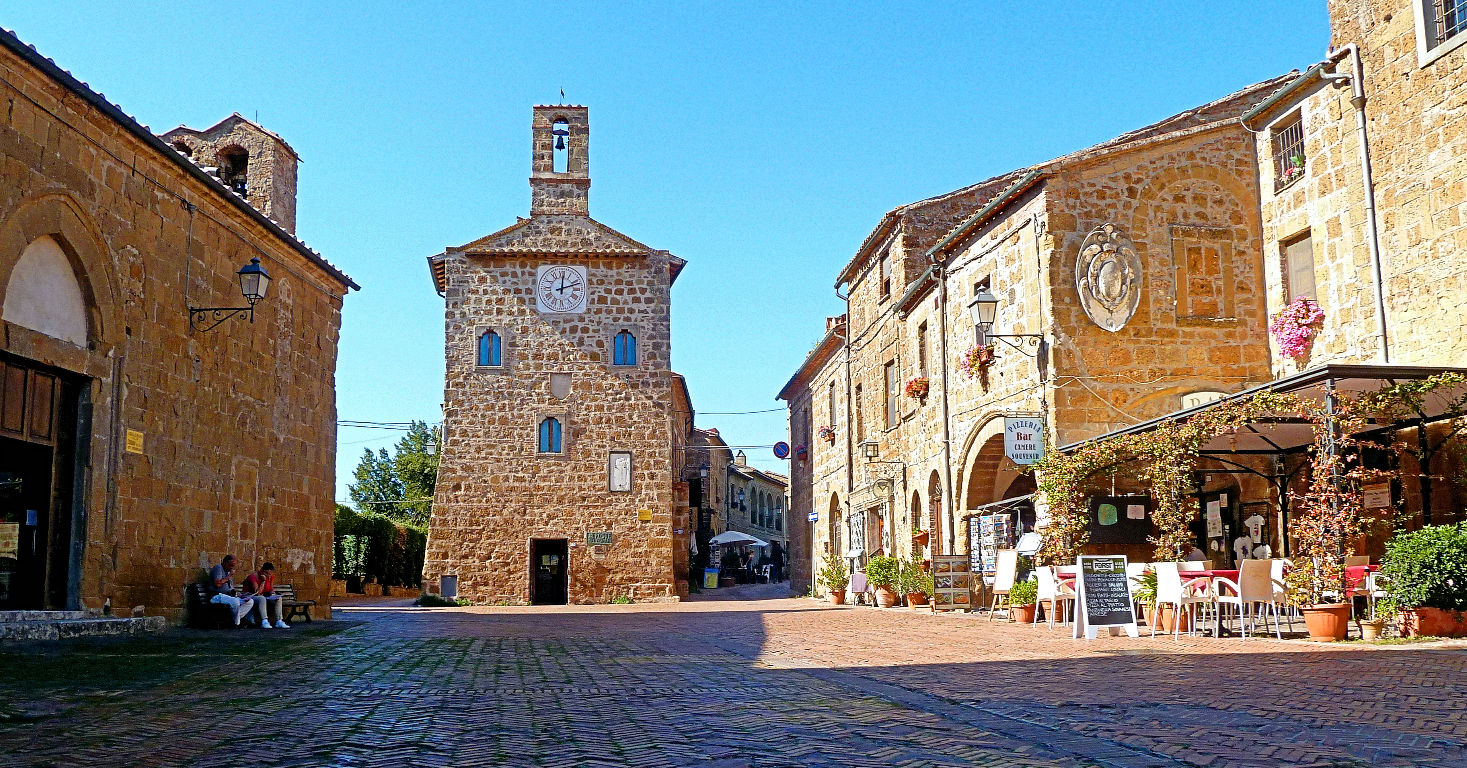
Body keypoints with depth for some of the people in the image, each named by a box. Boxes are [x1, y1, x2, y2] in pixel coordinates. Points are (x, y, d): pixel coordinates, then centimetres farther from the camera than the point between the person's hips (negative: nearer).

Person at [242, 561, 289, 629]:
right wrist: (263, 581, -27)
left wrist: (273, 595, -13)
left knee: (278, 599, -15)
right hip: (250, 596, -7)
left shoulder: (270, 576, -1)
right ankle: (264, 622, -47)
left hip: (263, 597, 7)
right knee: (262, 598, -37)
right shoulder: (254, 576, -22)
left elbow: (271, 589, 9)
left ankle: (279, 622, -22)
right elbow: (257, 593, -26)